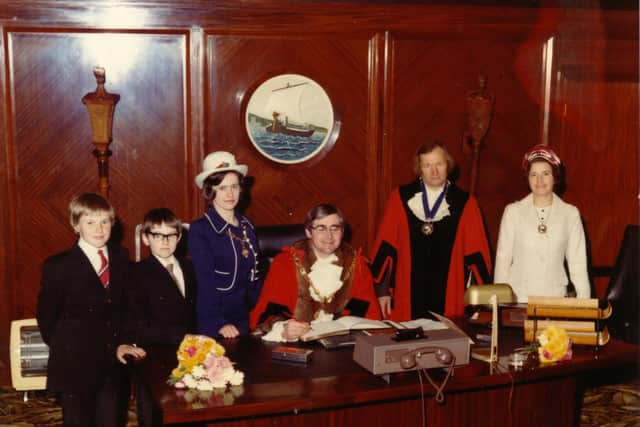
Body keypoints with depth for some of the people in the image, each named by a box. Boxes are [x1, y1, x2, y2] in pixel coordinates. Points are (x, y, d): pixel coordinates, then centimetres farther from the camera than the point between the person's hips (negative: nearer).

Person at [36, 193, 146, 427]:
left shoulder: (121, 257, 5)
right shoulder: (58, 266, -7)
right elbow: (46, 317, -1)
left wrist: (120, 343, 1)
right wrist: (67, 351, 0)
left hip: (115, 365, 3)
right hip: (75, 368, -3)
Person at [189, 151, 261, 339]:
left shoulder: (247, 226, 9)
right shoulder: (199, 229, -9)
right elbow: (205, 282, -15)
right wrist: (219, 324, -24)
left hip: (247, 321, 5)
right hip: (213, 327, -5)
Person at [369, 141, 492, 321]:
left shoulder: (465, 203, 3)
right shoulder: (401, 198, 3)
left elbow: (476, 253, 4)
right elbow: (385, 245, 3)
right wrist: (382, 289, 1)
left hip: (449, 297, 0)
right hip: (406, 297, 0)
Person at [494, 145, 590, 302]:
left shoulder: (570, 214, 5)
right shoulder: (513, 211, 4)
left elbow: (577, 262, 4)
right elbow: (503, 258, 5)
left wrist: (584, 302, -4)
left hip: (556, 297, 1)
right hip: (518, 298, 0)